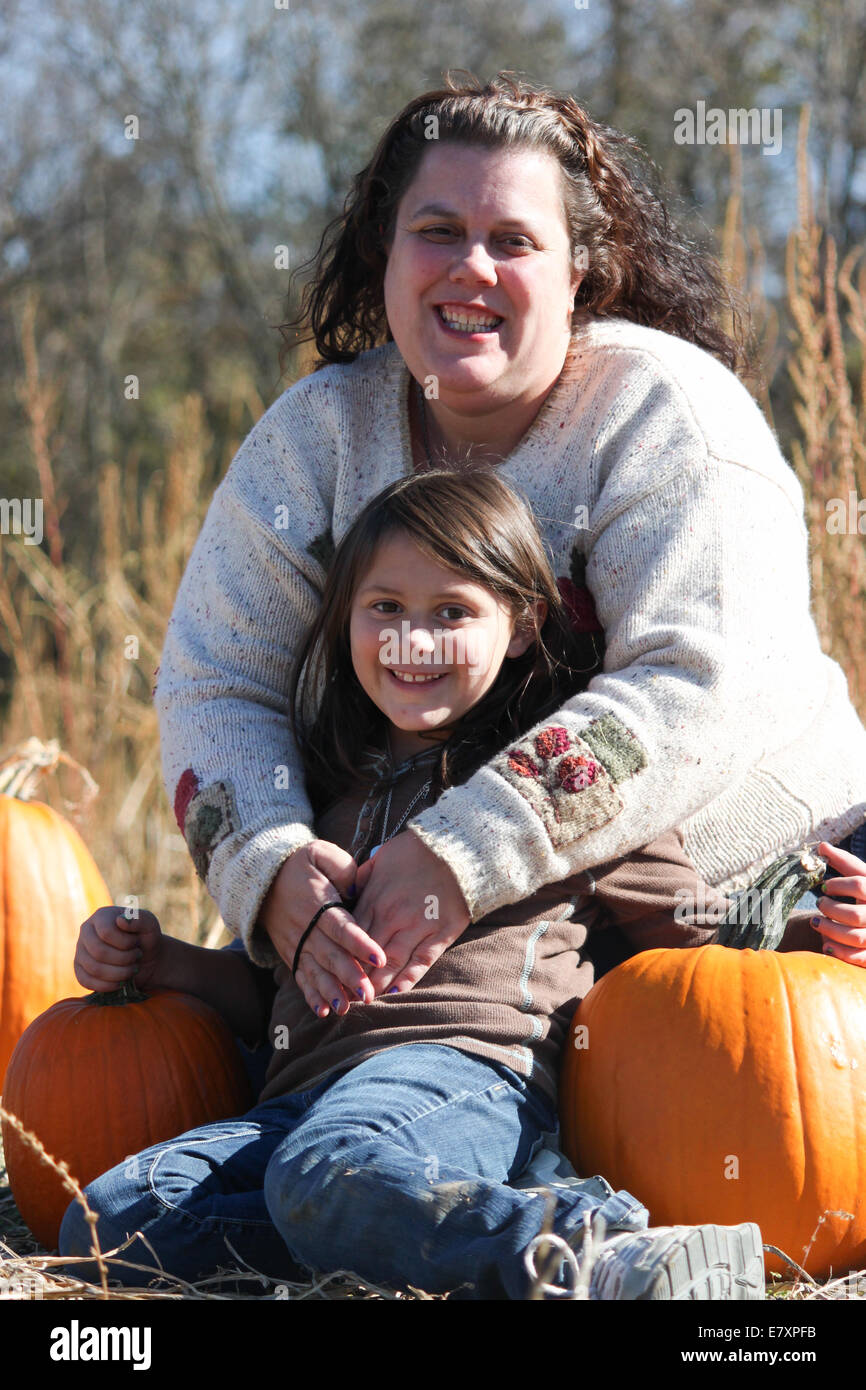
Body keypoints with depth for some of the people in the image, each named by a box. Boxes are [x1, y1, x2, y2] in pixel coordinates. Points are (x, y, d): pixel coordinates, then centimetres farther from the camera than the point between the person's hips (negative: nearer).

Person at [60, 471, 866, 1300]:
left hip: (465, 1069, -6)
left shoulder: (558, 770, 13)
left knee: (327, 1175, -41)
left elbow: (702, 955, 14)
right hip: (305, 1094, 6)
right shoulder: (336, 788, 27)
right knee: (109, 1219, -21)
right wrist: (160, 962, 21)